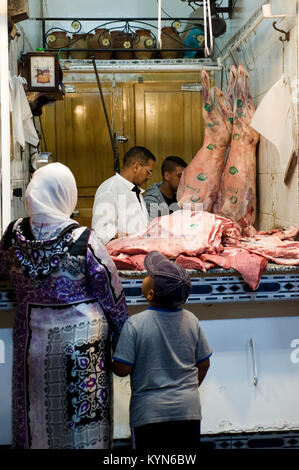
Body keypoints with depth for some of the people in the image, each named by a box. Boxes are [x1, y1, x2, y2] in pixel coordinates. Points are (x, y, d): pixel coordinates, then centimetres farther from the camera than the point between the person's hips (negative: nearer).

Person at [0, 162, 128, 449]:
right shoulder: (83, 240, -18)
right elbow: (111, 292, -10)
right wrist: (121, 331, 4)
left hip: (32, 337, 4)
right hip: (79, 337, -4)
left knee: (35, 411, 18)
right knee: (81, 414, 10)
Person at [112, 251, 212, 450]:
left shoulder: (135, 324, -15)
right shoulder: (191, 320, -3)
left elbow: (122, 369, -13)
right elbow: (204, 363, 7)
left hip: (150, 413, -3)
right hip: (188, 410, 3)